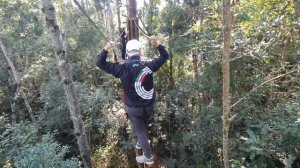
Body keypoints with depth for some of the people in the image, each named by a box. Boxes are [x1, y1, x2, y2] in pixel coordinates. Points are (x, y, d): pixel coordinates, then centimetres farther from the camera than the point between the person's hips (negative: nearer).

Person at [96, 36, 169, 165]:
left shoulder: (122, 69, -20)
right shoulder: (148, 66, -13)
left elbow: (100, 63, -13)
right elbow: (164, 56, 2)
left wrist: (105, 49, -12)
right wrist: (157, 44, -4)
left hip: (133, 108, -3)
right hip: (149, 105, 3)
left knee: (140, 131, 16)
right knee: (144, 126, 30)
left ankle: (148, 157, 31)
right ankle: (141, 143, 56)